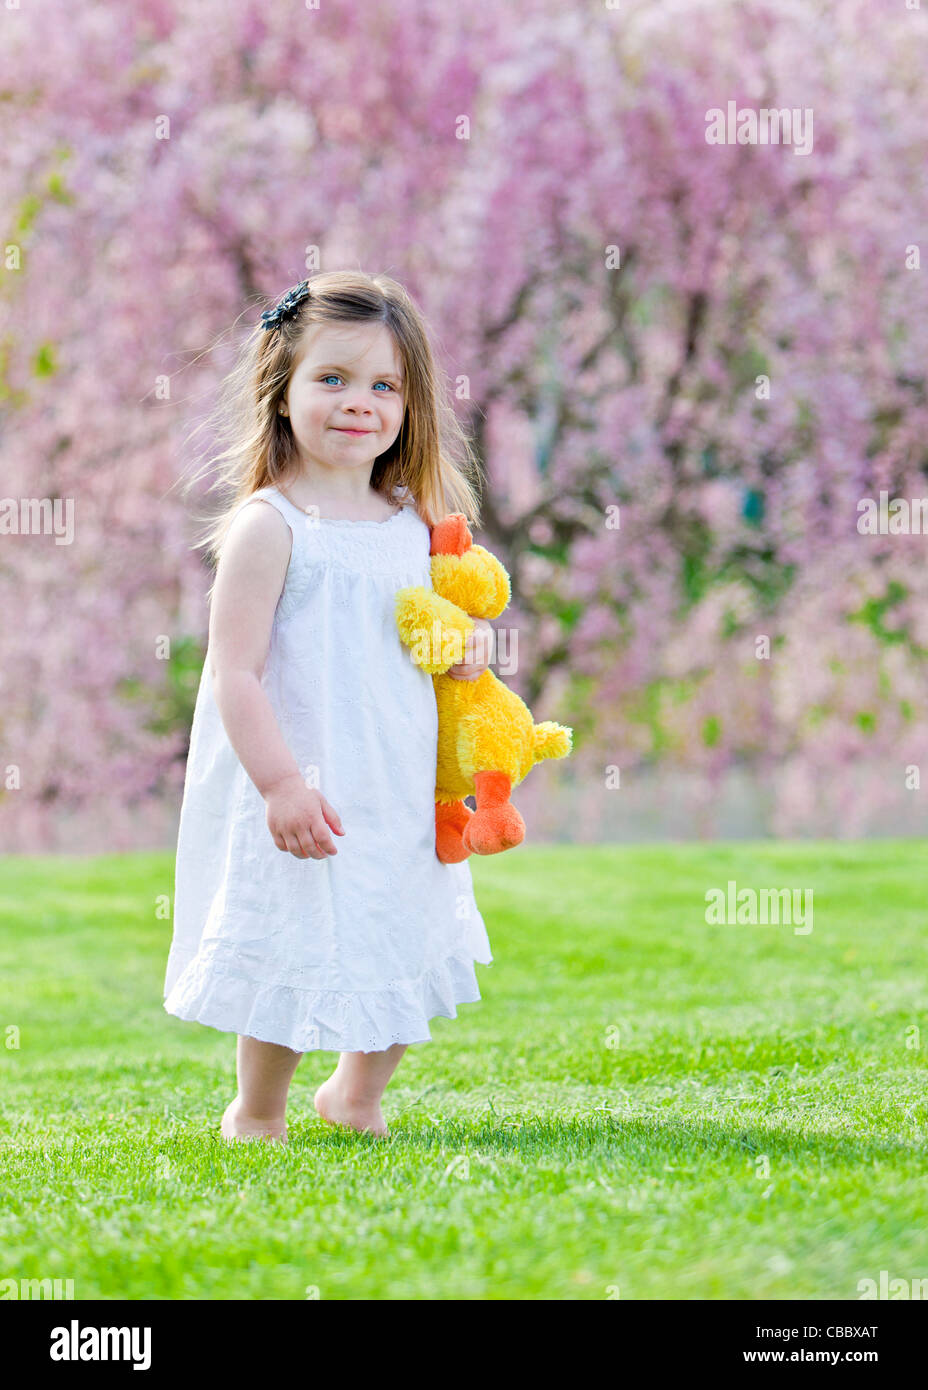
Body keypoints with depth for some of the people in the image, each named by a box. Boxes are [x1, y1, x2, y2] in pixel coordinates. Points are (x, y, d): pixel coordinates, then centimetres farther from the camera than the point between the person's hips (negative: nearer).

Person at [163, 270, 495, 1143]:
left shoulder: (413, 523, 7)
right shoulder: (268, 526, -13)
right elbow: (233, 673, -17)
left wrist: (465, 645, 0)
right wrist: (280, 783, -23)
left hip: (400, 790, 7)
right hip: (301, 791, -7)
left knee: (408, 954, 15)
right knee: (295, 949, 0)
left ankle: (358, 1091, 40)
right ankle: (256, 1117, 24)